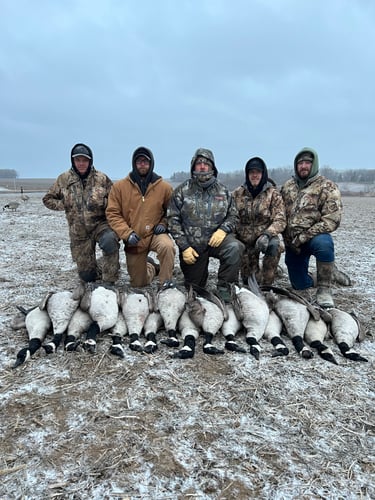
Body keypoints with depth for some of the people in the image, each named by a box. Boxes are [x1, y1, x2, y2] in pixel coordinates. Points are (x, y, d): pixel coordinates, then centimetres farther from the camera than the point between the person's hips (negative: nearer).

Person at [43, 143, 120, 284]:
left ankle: (109, 281, -23)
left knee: (109, 241, -39)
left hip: (100, 223, -2)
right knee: (87, 276, 4)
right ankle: (99, 273, 41)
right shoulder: (64, 179, 1)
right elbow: (48, 199, 10)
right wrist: (64, 205, -5)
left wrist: (102, 202, -16)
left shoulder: (101, 178, -3)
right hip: (78, 231, 2)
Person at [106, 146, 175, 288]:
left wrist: (163, 224, -9)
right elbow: (113, 213, -5)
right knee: (138, 283, 11)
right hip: (134, 240, 1)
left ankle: (166, 282, -17)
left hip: (155, 234, -1)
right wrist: (127, 233, -18)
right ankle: (151, 267, 45)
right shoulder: (119, 186, -4)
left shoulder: (164, 186, -3)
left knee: (167, 246, -38)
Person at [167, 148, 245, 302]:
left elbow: (233, 216, 9)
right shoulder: (182, 191, -1)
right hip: (192, 245, 0)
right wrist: (184, 247, -11)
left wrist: (223, 230, -14)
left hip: (217, 239, 1)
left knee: (234, 247, -33)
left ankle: (224, 287, -15)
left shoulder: (223, 191, 5)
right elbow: (173, 220, -3)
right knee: (193, 287, 8)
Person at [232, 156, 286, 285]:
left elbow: (280, 220, -12)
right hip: (245, 240, 3)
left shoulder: (273, 193, -5)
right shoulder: (237, 193, 3)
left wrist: (267, 234, -29)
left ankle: (265, 285, -21)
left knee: (274, 245, -36)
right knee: (248, 278, -3)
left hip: (267, 235, -2)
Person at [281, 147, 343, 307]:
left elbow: (332, 220, -17)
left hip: (315, 236, -4)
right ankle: (313, 278, 44)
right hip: (292, 243, 5)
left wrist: (304, 237, -22)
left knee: (324, 243, -40)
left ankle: (324, 289, -23)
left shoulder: (328, 187, -9)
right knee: (299, 285, 8)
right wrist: (288, 239, 1)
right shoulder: (288, 186, 8)